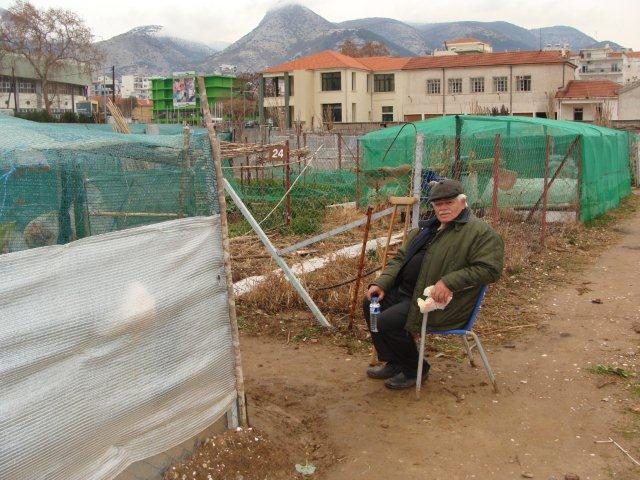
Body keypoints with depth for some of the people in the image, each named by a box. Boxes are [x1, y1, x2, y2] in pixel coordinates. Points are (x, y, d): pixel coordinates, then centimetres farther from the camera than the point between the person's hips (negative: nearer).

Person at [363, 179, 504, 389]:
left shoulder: (481, 232, -10)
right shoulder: (427, 228, 18)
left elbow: (489, 269, -19)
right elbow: (400, 258, 19)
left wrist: (449, 282, -26)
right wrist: (381, 283, 3)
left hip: (440, 301, -9)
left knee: (387, 322, -20)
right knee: (371, 304, 6)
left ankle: (414, 370, 6)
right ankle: (393, 362, 18)